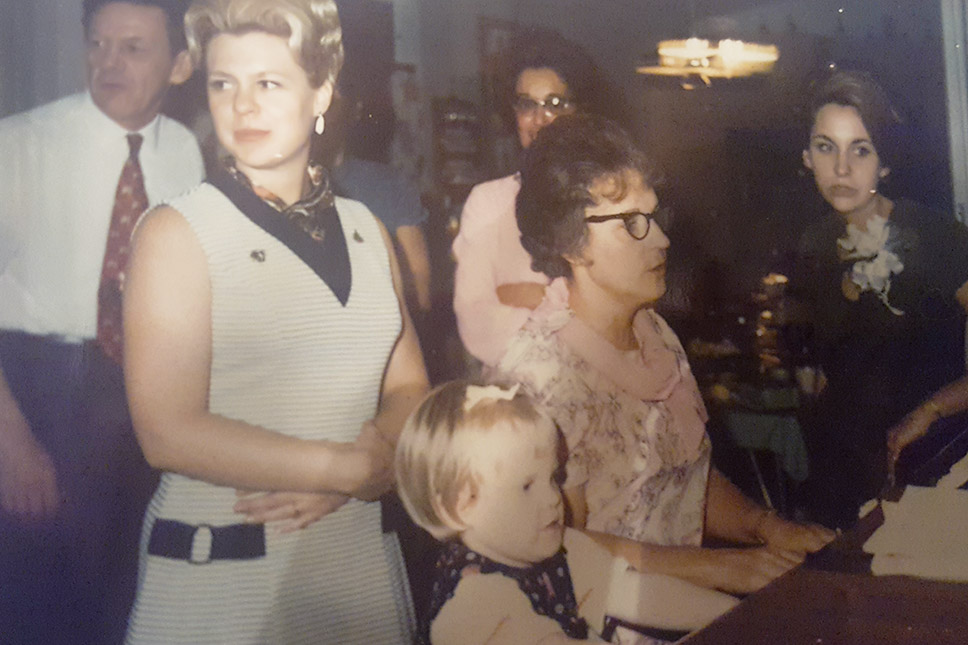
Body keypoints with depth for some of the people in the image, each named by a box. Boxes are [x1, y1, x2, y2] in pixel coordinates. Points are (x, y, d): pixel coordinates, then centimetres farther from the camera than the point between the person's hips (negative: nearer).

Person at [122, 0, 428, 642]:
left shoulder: (365, 229, 7)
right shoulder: (177, 234, -8)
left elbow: (409, 388, 7)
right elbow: (169, 434, -16)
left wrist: (343, 482, -12)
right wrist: (353, 467, -12)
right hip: (218, 573, -4)